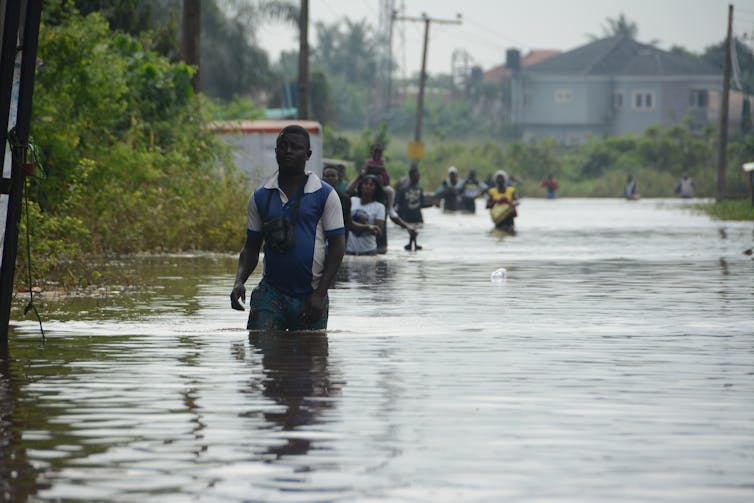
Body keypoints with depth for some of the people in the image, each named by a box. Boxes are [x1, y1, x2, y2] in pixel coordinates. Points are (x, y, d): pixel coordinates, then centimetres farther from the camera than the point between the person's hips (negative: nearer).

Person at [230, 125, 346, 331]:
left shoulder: (325, 195, 0)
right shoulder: (260, 197, 8)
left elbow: (337, 245, -2)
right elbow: (251, 247, 14)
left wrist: (319, 294, -11)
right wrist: (239, 281, -6)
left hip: (309, 297, -1)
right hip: (271, 292, 1)